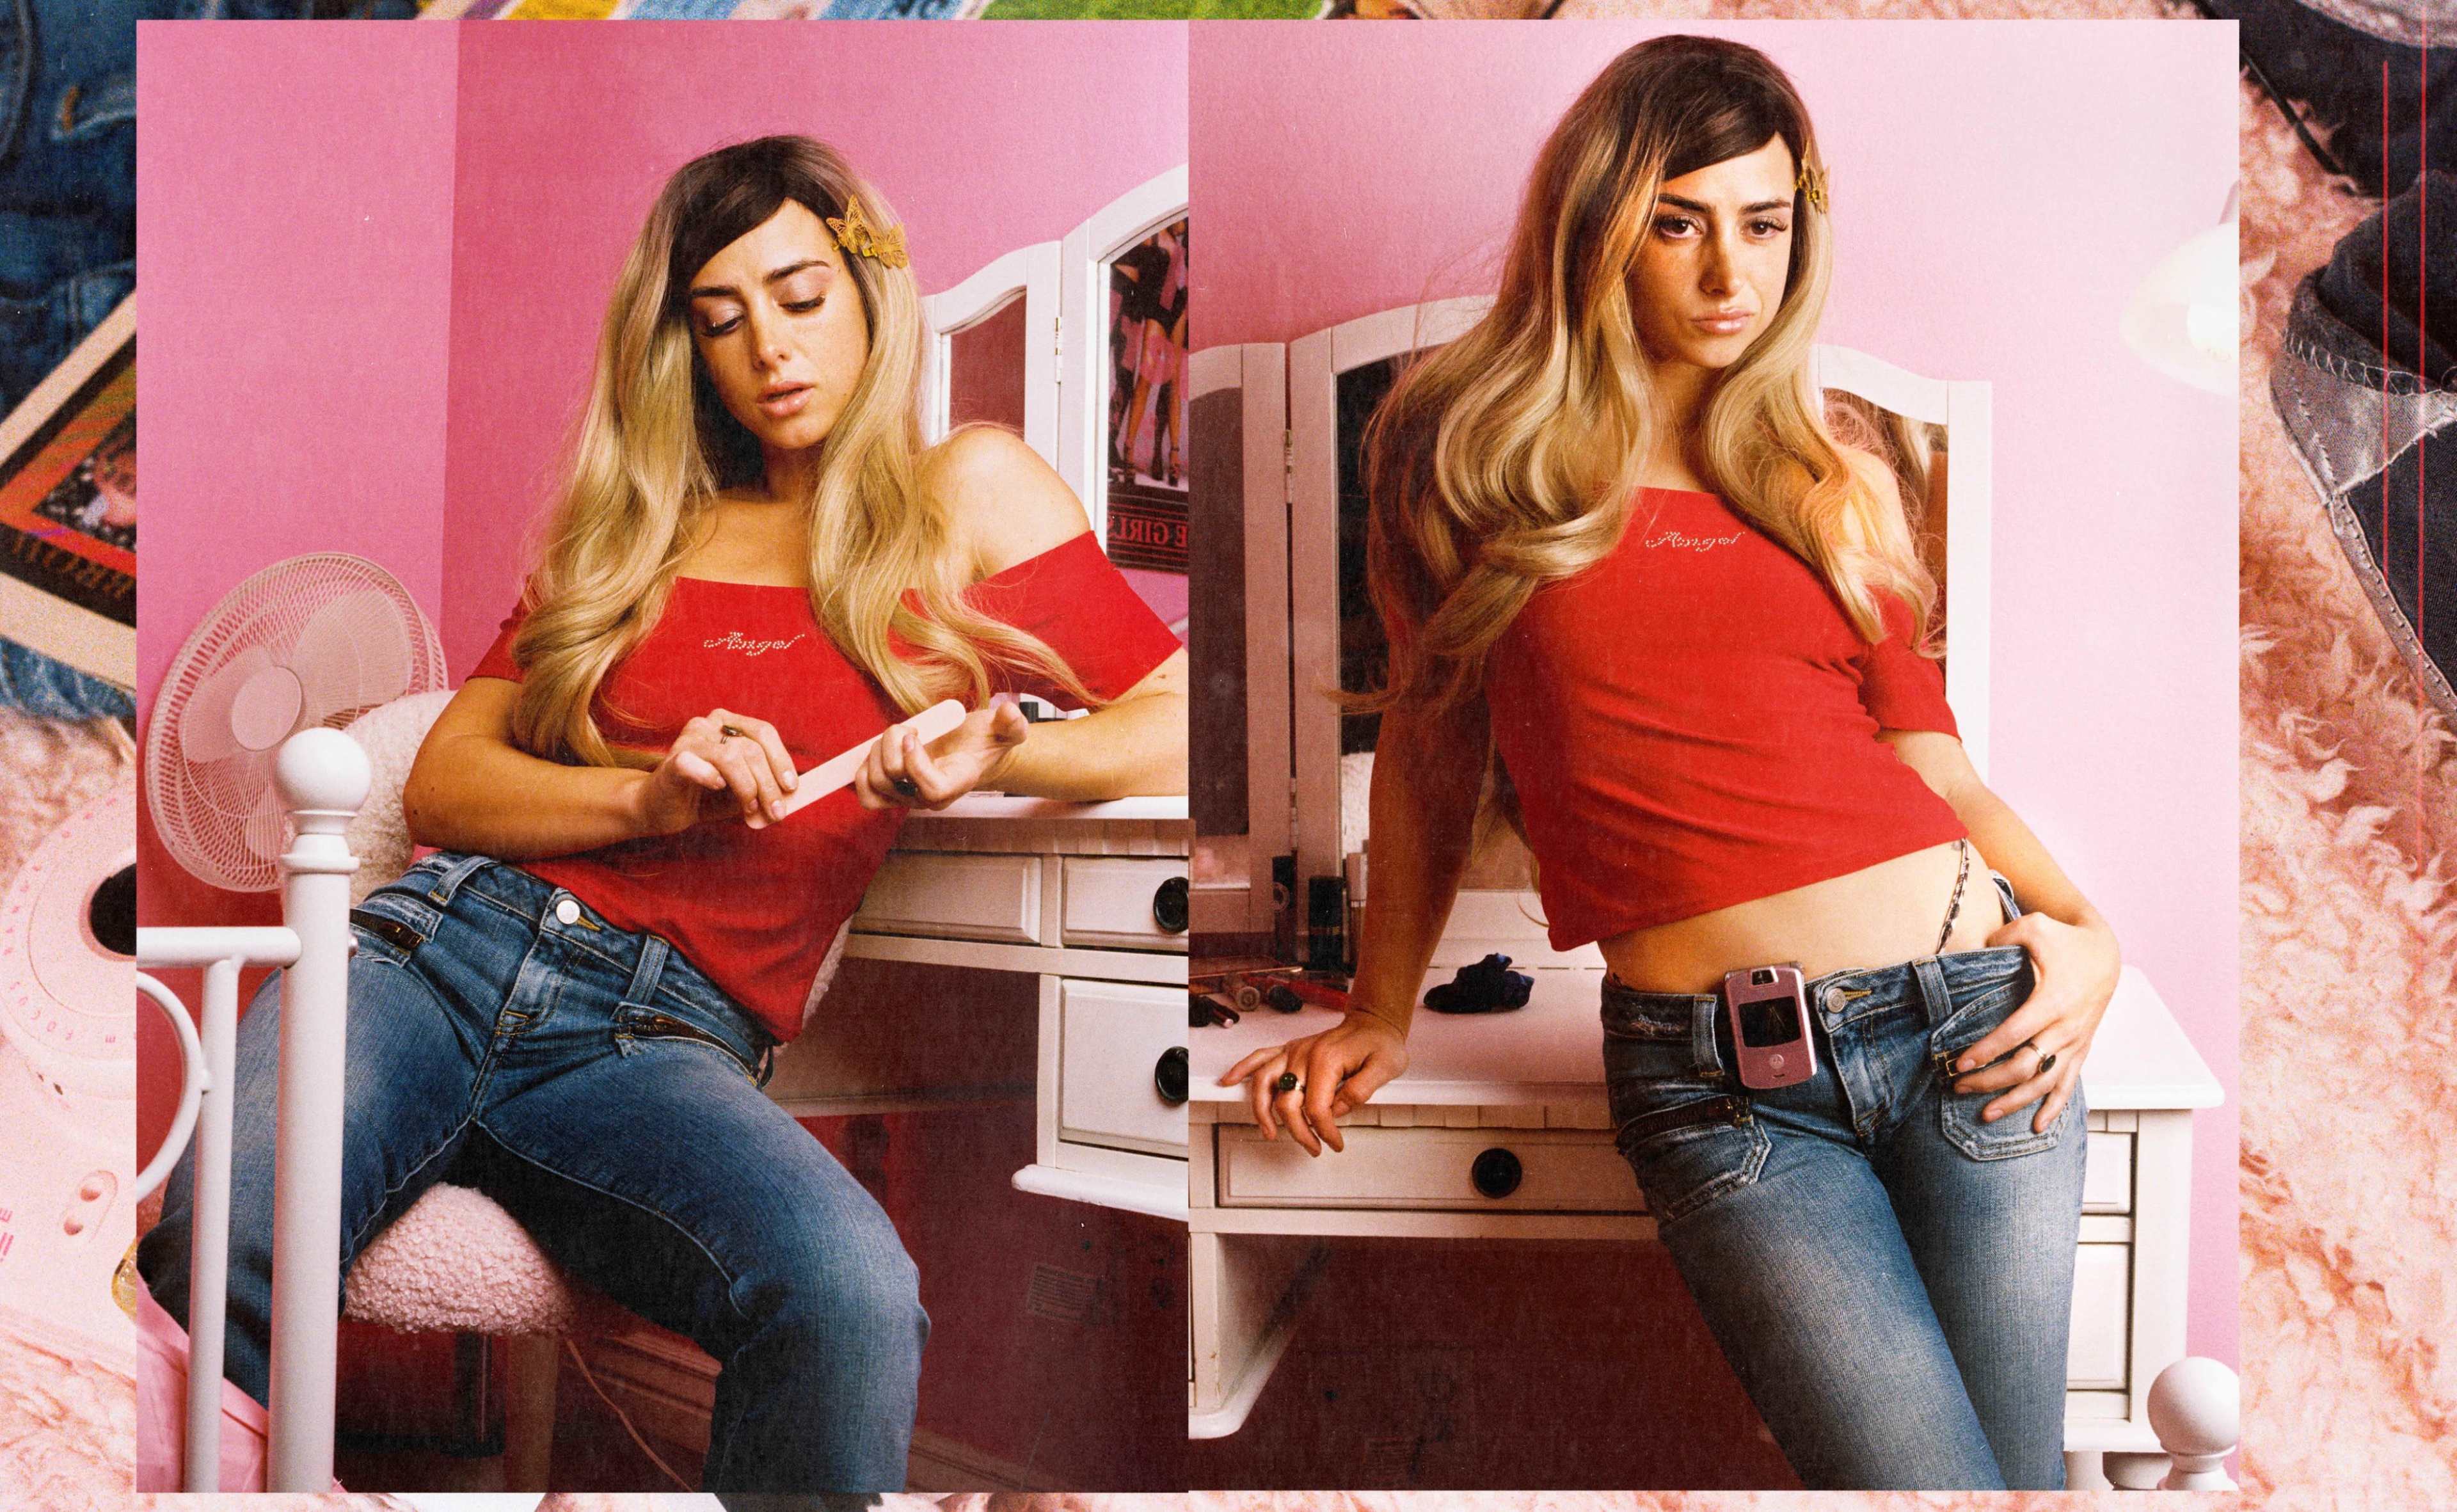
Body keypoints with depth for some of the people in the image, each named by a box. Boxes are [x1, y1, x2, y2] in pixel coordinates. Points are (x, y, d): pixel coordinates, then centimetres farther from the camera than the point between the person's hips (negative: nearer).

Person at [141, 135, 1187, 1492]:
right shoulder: (631, 530, 22)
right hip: (446, 937, 3)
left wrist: (994, 756, -13)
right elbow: (440, 782, 15)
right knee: (220, 1254, -30)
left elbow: (1186, 727, 6)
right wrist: (652, 797, -5)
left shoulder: (969, 493, 15)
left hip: (666, 1034, -2)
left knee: (850, 1293, -35)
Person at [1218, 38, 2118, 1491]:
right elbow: (1431, 745, 13)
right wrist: (1383, 1013, 16)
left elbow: (1936, 764, 13)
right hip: (1714, 1081, -2)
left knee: (2027, 1462, 5)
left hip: (1967, 1005, 3)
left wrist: (2086, 930, -3)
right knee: (1926, 1473, -11)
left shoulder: (1840, 483, 13)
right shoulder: (1472, 454, 7)